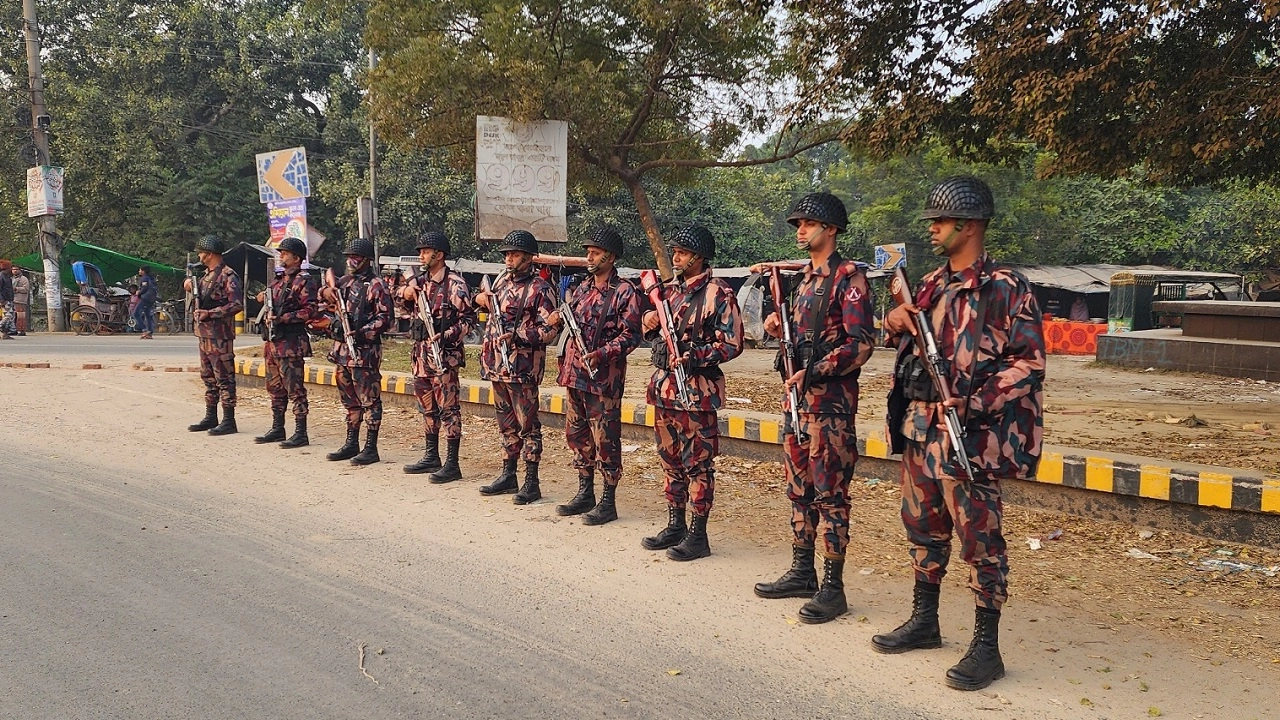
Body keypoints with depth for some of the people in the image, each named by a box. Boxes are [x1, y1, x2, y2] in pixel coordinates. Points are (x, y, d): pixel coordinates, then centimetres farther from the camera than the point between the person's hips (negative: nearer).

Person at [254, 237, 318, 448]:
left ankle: (300, 433, -5)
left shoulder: (303, 281, -8)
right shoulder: (278, 280, 20)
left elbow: (309, 310, -17)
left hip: (290, 342, -9)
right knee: (275, 387, 15)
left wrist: (283, 318, -21)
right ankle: (277, 429, 24)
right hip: (272, 341, 9)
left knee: (295, 389, -8)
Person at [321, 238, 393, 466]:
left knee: (369, 401, -3)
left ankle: (371, 449, 0)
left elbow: (384, 318, -15)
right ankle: (351, 444, 24)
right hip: (342, 350, 9)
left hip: (364, 352, -8)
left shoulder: (376, 286, -9)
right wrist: (325, 292, 7)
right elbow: (327, 293, 32)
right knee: (350, 400, 15)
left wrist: (361, 333, -23)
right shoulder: (345, 281, 15)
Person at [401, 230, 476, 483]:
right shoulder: (420, 281, 13)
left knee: (448, 408, -6)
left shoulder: (454, 283, -10)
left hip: (444, 354, -8)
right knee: (428, 407, 15)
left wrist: (447, 336, -23)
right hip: (421, 353, 8)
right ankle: (431, 457, 26)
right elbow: (408, 302, 29)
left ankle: (452, 464, -3)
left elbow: (469, 318, -13)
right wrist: (405, 292, 6)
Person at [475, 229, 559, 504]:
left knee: (527, 425, -3)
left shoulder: (540, 289, -10)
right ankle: (508, 475, 26)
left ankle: (531, 483, 2)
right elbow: (492, 310, 31)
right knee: (506, 423, 16)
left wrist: (516, 335, -25)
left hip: (522, 368, -8)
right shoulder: (503, 280, 14)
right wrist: (482, 299, 11)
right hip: (497, 365, 8)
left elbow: (548, 331, -16)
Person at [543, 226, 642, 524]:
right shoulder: (582, 288, 14)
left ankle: (608, 503, 7)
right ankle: (585, 494, 27)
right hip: (574, 374, 8)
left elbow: (630, 335, -13)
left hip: (604, 377, -8)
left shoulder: (624, 292, -8)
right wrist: (558, 320, 1)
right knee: (576, 433, 14)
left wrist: (600, 354, -25)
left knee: (605, 440, -2)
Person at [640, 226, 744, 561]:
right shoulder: (669, 289, 13)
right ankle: (675, 526, 26)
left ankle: (698, 535, 7)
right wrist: (649, 324, 0)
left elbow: (732, 345, -12)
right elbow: (653, 332, 23)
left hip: (697, 391, -8)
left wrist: (693, 357, -23)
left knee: (698, 464, -1)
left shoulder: (719, 295, -9)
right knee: (670, 460, 14)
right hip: (664, 386, 8)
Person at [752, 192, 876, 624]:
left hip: (831, 401, -9)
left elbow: (861, 343, -16)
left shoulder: (848, 277, -10)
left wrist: (813, 373, -22)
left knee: (829, 493, -5)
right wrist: (779, 326, 4)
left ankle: (833, 588, 2)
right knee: (799, 488, 14)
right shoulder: (805, 277, 17)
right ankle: (802, 572, 25)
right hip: (796, 396, 9)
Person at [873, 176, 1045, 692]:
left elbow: (1028, 363, -14)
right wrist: (896, 325, 0)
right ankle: (924, 621, 32)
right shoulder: (932, 285, 13)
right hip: (917, 429, 8)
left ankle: (986, 648, 9)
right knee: (924, 530, 17)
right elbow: (910, 343, 24)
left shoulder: (1005, 288, -11)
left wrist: (971, 405, -22)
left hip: (967, 436, -8)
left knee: (978, 540, -1)